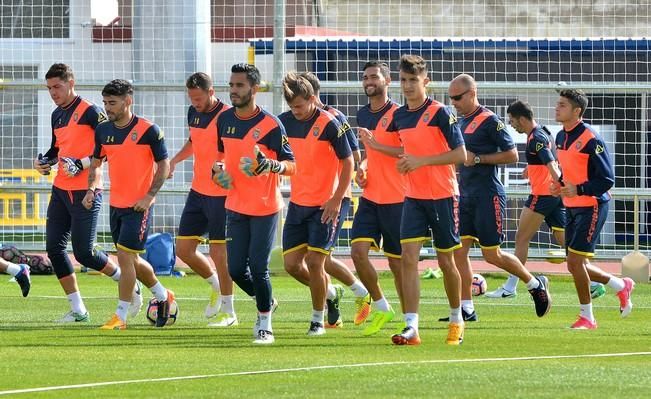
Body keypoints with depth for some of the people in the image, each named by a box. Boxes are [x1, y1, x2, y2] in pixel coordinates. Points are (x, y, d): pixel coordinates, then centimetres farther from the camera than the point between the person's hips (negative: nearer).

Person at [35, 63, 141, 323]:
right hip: (60, 190, 8)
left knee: (84, 253, -8)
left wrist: (81, 164, -21)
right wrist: (45, 161, 7)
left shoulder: (89, 112, -11)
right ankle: (77, 310, 8)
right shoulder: (57, 114, 14)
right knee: (54, 248, 1)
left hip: (85, 191, -8)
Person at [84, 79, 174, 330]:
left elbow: (164, 166, -8)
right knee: (131, 259, 14)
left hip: (139, 206, -7)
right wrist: (92, 189, -1)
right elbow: (96, 163, 16)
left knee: (125, 256, -11)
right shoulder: (103, 130, 4)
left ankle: (121, 316, -4)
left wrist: (149, 196, -16)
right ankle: (163, 296, 36)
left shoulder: (149, 130, -13)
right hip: (116, 204, 7)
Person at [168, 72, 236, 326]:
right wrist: (175, 160, 10)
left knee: (218, 252, -3)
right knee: (183, 249, 6)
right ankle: (216, 286, 29)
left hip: (221, 195, -8)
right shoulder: (194, 113, 8)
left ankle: (228, 312, 8)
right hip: (197, 191, 8)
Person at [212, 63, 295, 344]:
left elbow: (292, 166, -10)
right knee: (235, 269, 4)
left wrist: (272, 165, -31)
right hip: (235, 207, 5)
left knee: (258, 268, -9)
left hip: (265, 208, -5)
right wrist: (218, 168, 1)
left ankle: (265, 325, 7)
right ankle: (265, 303, 31)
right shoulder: (224, 119, 3)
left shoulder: (270, 125, -13)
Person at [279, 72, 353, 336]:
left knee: (314, 262, -8)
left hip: (324, 206, -6)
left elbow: (347, 162, -9)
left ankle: (318, 319, 9)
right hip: (297, 203, 6)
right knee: (291, 264, 3)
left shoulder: (329, 124, -13)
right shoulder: (285, 122, 2)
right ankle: (328, 292, 29)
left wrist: (337, 199, -13)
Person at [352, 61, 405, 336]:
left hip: (396, 199, -6)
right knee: (358, 251, -8)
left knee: (397, 261, 1)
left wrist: (375, 145, -23)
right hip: (369, 198, 6)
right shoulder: (363, 114, 12)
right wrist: (362, 168, 8)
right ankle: (381, 308, 9)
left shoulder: (398, 114, -10)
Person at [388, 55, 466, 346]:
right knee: (408, 257, -10)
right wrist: (404, 161, 8)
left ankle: (456, 320, 28)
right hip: (413, 198, 5)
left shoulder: (439, 113, -11)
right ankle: (411, 328, -15)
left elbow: (460, 154, -17)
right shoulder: (399, 117, 7)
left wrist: (421, 161, -23)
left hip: (443, 196, -5)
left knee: (446, 261, 6)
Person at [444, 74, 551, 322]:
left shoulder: (489, 121, -11)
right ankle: (466, 309, 1)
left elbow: (511, 154, -13)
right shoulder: (461, 122, 14)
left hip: (488, 196, -8)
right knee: (459, 250, -2)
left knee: (492, 255, -2)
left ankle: (536, 285, 19)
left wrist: (477, 159, -18)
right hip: (466, 196, 8)